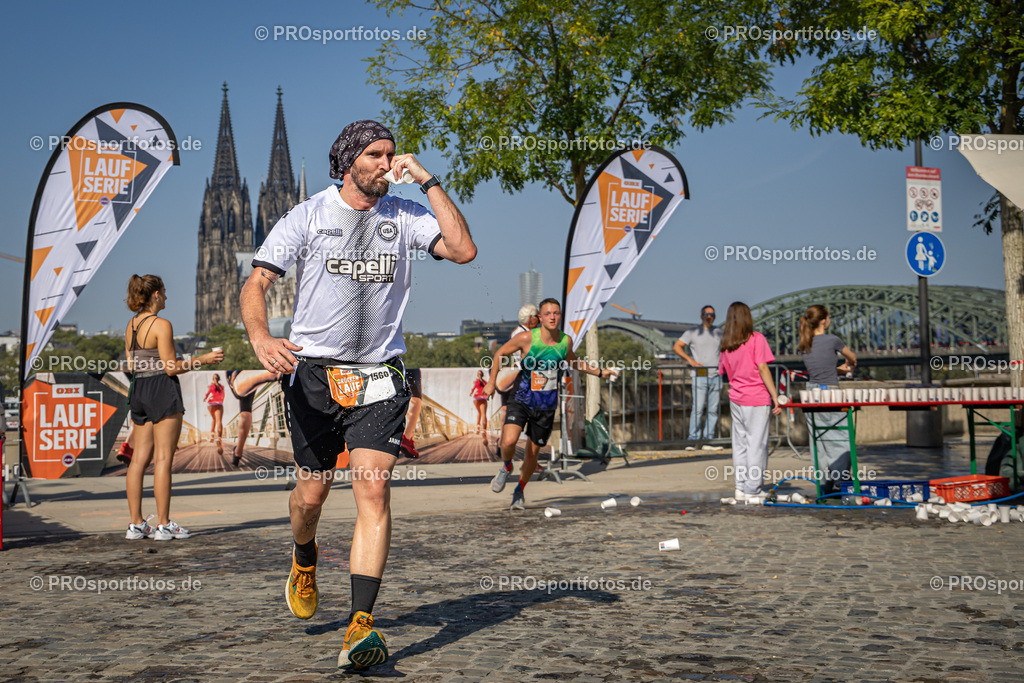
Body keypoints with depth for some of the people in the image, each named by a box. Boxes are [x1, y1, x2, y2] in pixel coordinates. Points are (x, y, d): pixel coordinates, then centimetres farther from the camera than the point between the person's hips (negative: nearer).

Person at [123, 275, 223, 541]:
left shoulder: (131, 325, 11)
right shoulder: (161, 325, -12)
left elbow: (131, 366, 14)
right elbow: (171, 368, -14)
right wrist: (203, 359, -5)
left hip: (138, 390, 8)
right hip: (162, 390, -8)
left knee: (140, 458, 8)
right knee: (163, 459, -4)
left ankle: (136, 524, 9)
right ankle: (163, 524, -2)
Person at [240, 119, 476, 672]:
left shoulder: (403, 216, 6)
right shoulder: (308, 215, 1)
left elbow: (464, 250, -7)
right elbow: (257, 282, -5)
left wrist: (428, 181, -7)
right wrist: (261, 337, -25)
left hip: (378, 377, 0)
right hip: (313, 371, 0)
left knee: (373, 488, -15)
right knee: (312, 492, 9)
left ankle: (361, 626, -17)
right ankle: (304, 563, 45)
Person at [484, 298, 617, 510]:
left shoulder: (566, 341, -2)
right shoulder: (526, 338, -14)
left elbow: (573, 362, 21)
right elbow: (500, 354, 2)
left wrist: (600, 372, 25)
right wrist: (491, 382, 0)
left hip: (546, 407, 3)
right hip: (521, 400, -3)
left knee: (533, 453, 8)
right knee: (508, 441, -25)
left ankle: (519, 493, 33)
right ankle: (506, 467, 10)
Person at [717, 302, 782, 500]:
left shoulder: (725, 344, 9)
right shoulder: (756, 339, -7)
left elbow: (724, 371, 12)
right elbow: (762, 368, -11)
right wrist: (775, 396, -11)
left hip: (736, 399, 6)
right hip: (757, 398, -5)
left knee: (739, 443, 11)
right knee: (757, 443, -1)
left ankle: (740, 487, 12)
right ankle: (752, 490, -1)